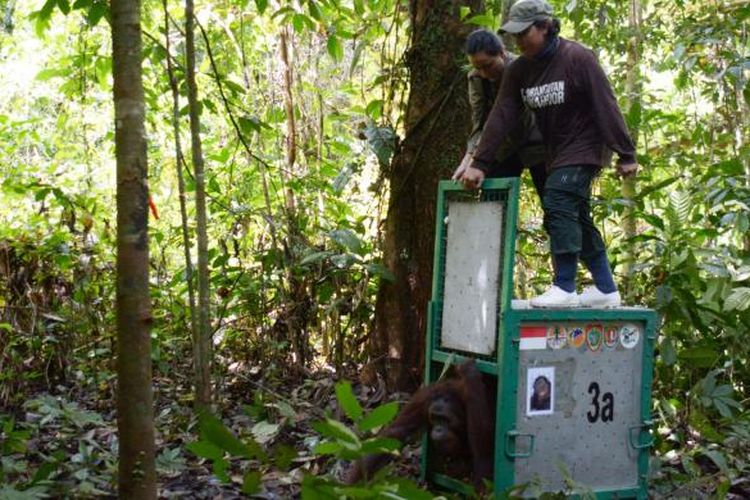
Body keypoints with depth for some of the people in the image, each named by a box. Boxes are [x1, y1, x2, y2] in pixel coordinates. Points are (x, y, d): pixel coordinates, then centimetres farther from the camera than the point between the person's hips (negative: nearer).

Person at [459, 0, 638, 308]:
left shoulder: (577, 58, -17)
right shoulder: (518, 70, 2)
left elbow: (606, 107, -17)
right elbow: (501, 117, -2)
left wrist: (626, 155, -16)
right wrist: (479, 163, -9)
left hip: (583, 148, -7)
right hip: (556, 153, 8)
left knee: (559, 206, -18)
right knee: (578, 218, 9)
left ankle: (564, 288, -15)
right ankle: (606, 289, 17)